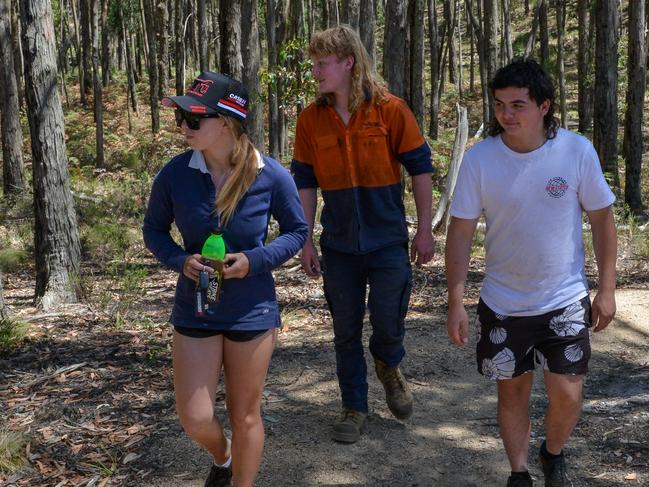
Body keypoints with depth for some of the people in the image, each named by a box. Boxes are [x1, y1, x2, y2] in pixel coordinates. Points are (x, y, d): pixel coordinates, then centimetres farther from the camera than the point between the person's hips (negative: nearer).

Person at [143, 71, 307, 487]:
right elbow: (154, 230, 4)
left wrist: (254, 261, -18)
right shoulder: (175, 174, -11)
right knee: (195, 420, 4)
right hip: (194, 311, 2)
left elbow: (297, 231, -1)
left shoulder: (272, 177, -14)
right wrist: (180, 261, -17)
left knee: (244, 416, 11)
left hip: (252, 313, -1)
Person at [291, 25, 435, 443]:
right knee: (346, 331, 9)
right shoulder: (311, 119, -1)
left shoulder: (390, 110, -9)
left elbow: (420, 168, -3)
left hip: (388, 240, -2)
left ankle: (388, 367, 36)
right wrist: (306, 240, 3)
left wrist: (425, 230, -3)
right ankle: (354, 408, 25)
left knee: (388, 323, 0)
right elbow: (306, 182, 5)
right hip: (338, 244, 3)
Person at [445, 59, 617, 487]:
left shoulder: (577, 151, -12)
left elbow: (602, 219, -1)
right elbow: (461, 231, -7)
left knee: (567, 395, -2)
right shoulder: (479, 159, -13)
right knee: (512, 390, 12)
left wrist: (607, 289, 0)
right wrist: (456, 302, -10)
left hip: (565, 301, 0)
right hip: (503, 304, 1)